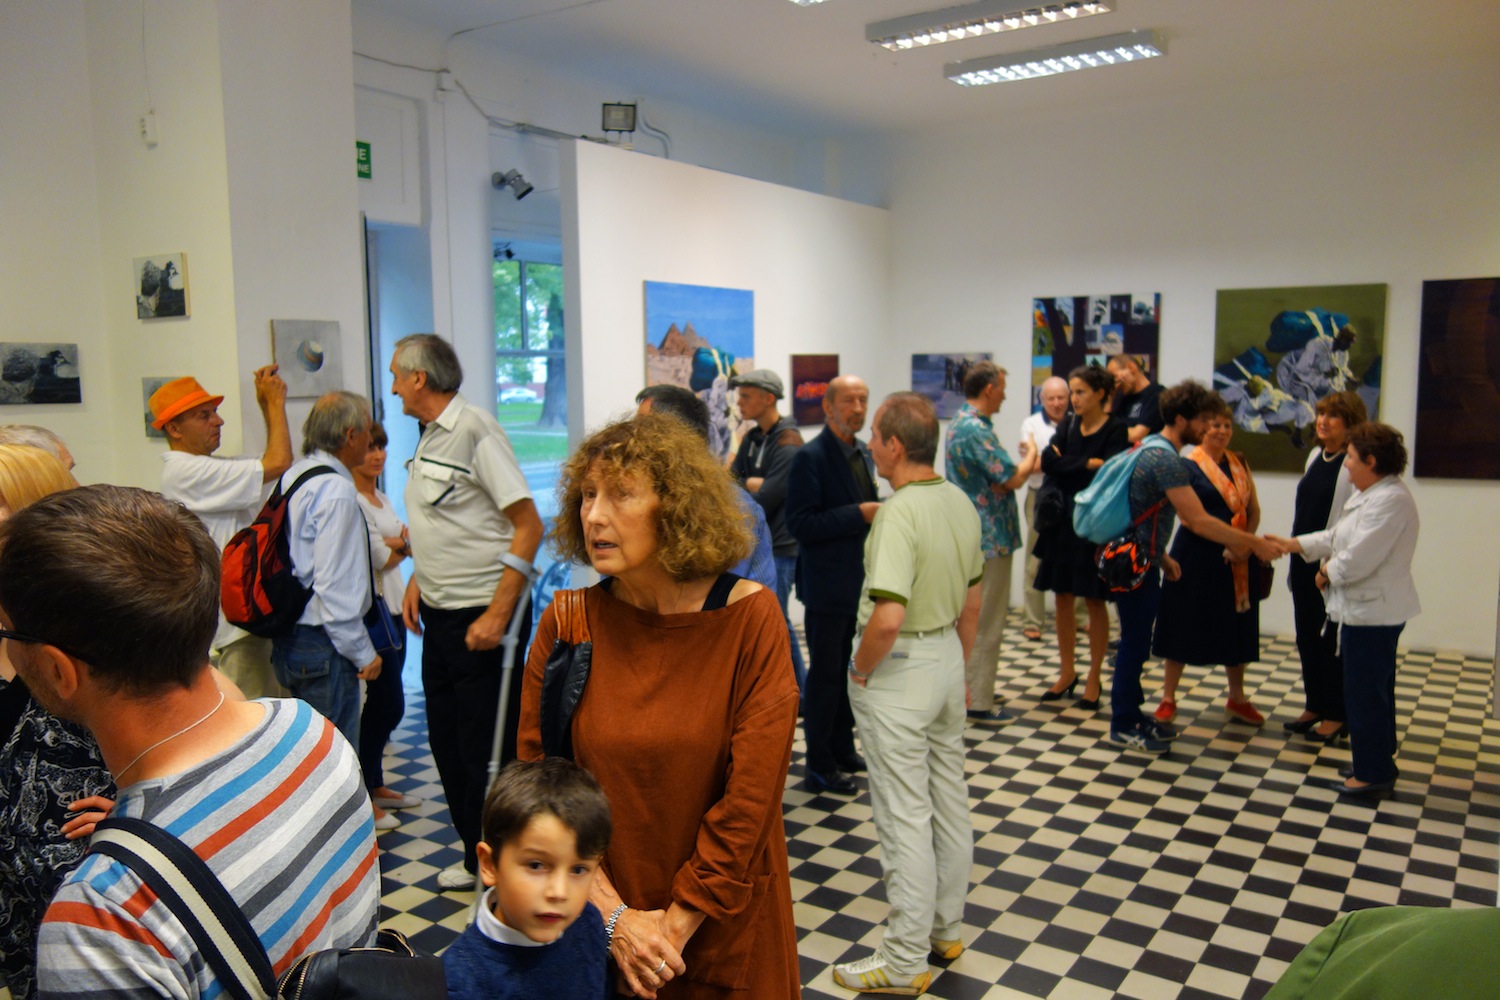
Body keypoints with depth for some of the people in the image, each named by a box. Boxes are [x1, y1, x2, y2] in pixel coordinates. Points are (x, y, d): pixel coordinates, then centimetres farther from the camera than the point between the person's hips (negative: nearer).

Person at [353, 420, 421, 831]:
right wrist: (402, 545, 2)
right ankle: (363, 797, 7)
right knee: (387, 703, -5)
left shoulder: (381, 497, 16)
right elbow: (379, 558, -13)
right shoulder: (350, 499, -13)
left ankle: (376, 784, 26)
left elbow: (409, 543, 11)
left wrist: (394, 542, -8)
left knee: (387, 704, 14)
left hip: (393, 606, 9)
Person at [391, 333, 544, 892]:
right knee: (448, 740, 16)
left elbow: (528, 526, -20)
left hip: (482, 616, -9)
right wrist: (418, 579, 10)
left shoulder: (474, 429, -15)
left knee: (489, 747, 0)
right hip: (439, 615, 9)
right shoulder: (429, 437, 11)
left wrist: (497, 615, -22)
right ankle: (475, 856, 32)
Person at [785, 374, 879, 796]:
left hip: (859, 582, 8)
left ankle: (843, 750, 32)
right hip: (827, 585, -8)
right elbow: (801, 524, -21)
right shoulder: (810, 457, -15)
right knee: (825, 674, 1)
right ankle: (818, 766, 13)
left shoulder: (864, 455, 11)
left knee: (850, 670, 18)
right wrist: (859, 513, -24)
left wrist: (878, 512, 1)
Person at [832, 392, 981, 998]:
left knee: (904, 814, 1)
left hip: (899, 671, -9)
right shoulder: (960, 502, 4)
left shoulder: (899, 513, -24)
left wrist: (861, 670, -15)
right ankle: (946, 929, 35)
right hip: (948, 659, 9)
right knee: (950, 799, 18)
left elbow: (888, 616, -32)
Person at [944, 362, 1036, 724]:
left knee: (972, 618, 19)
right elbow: (1012, 479, -20)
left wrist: (1023, 463, 6)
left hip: (972, 538, 11)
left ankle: (967, 688, 30)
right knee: (986, 622, -1)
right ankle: (979, 701, 7)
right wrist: (1031, 455, -2)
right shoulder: (975, 429, -21)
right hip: (989, 540, -11)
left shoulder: (961, 422, 12)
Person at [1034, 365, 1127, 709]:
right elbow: (1048, 462, -7)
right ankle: (1067, 673, 21)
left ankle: (1093, 679, 16)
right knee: (1063, 597, 9)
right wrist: (1087, 464, -14)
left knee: (1093, 601, 4)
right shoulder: (1070, 426, 8)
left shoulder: (1114, 430, -7)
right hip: (1064, 521, 5)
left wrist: (1067, 464, -14)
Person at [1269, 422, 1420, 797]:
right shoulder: (1370, 495, 13)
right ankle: (1379, 764, 30)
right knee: (1373, 691, 18)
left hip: (1373, 611, -11)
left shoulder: (1391, 500, -22)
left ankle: (1372, 774, 7)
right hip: (1368, 608, 11)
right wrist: (1294, 544, 11)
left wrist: (1328, 573, -8)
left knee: (1365, 692, -2)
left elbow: (1359, 558, -26)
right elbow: (1337, 537, 19)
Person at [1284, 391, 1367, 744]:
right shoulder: (1316, 456, 11)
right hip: (1304, 561, 8)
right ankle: (1315, 705, 28)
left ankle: (1336, 714, 17)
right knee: (1307, 636, 15)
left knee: (1333, 640, 3)